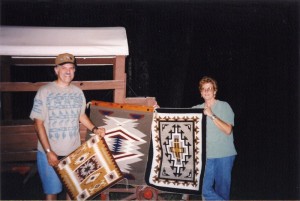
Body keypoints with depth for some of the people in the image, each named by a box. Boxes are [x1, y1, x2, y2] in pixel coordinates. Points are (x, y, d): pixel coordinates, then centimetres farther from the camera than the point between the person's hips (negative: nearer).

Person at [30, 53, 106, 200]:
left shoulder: (78, 92, 2)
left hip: (74, 151, 4)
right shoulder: (44, 91, -11)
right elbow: (39, 124, -11)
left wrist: (94, 129, 0)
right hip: (50, 152, -3)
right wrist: (48, 151, -16)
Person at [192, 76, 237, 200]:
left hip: (224, 155, -3)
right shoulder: (197, 109, 8)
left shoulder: (224, 106, -3)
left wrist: (212, 116, -17)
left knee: (222, 191, 5)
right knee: (205, 190, -3)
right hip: (207, 156, 3)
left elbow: (228, 130, -11)